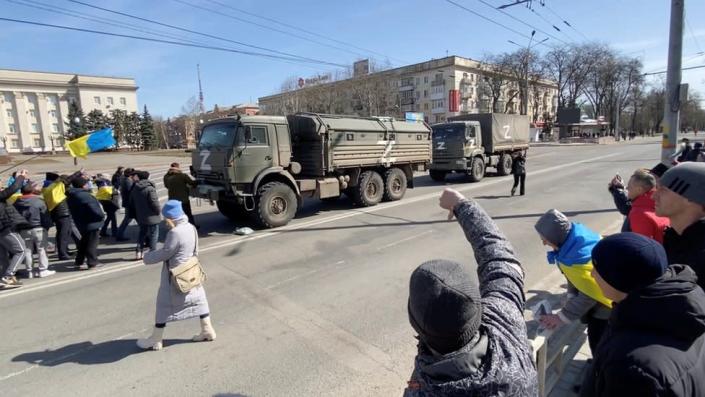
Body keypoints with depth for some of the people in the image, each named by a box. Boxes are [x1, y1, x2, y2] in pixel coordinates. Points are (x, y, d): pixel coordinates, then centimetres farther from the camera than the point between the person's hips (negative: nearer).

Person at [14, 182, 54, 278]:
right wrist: (47, 227, 0)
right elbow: (46, 216, -10)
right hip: (38, 229, -5)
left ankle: (29, 271, 13)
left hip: (23, 230, 5)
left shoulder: (17, 202, 7)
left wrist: (18, 229, 14)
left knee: (27, 250, 10)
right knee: (42, 249, 2)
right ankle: (43, 270, 2)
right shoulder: (39, 201, -9)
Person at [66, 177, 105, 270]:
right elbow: (94, 208, -26)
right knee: (92, 243, 0)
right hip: (91, 223, -9)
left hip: (81, 223, 9)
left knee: (84, 242, 21)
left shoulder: (71, 196, 9)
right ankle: (92, 263, 5)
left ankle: (79, 261, 28)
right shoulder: (85, 195, -23)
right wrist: (102, 215, -10)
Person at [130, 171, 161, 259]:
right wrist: (158, 211, -3)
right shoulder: (150, 189, -18)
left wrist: (137, 214, 21)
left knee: (142, 233, 19)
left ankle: (138, 252, 17)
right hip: (151, 217, -6)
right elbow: (155, 203, -21)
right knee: (153, 235, 4)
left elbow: (132, 203, 14)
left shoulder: (134, 189, 6)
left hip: (140, 217, 7)